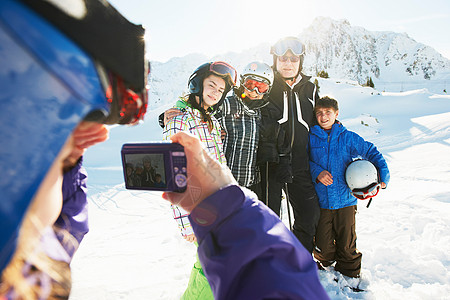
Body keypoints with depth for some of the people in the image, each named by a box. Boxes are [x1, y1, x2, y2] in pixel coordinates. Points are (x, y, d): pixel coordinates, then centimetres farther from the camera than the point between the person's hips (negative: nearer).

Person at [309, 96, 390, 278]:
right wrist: (317, 172, -15)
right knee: (323, 246, 4)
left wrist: (383, 175, -5)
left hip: (346, 199, 1)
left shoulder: (347, 137, 2)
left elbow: (371, 152, 6)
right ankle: (325, 263, 35)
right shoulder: (310, 138, 2)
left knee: (347, 243, 10)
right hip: (320, 200, 0)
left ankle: (349, 272, 35)